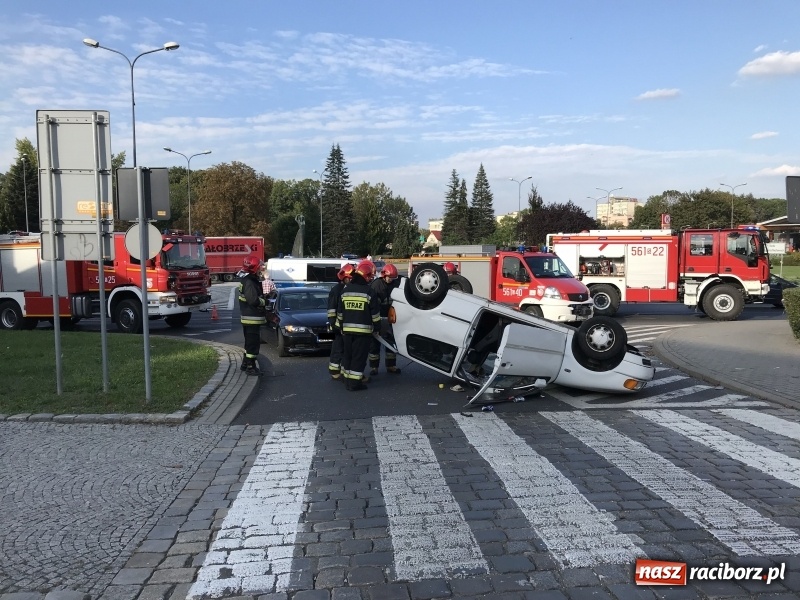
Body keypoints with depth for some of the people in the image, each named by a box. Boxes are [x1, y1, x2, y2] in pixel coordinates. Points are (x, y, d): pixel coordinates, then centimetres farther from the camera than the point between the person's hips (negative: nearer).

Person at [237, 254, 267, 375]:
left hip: (248, 317, 11)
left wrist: (264, 298, 3)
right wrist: (264, 301, -12)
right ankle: (250, 366, -1)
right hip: (252, 318, -11)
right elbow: (254, 300, -28)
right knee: (253, 342, -5)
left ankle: (246, 363, 31)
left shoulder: (246, 280, 14)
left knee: (250, 341, 21)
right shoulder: (249, 282, -20)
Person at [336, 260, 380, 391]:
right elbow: (375, 313, -6)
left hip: (347, 330, 6)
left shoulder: (345, 290, 7)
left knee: (347, 354, 17)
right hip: (363, 330, -5)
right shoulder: (369, 291, -9)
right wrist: (377, 328, 5)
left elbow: (340, 312, 12)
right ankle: (354, 383, -3)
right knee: (359, 356, -3)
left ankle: (346, 378, 25)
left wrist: (341, 326, 21)